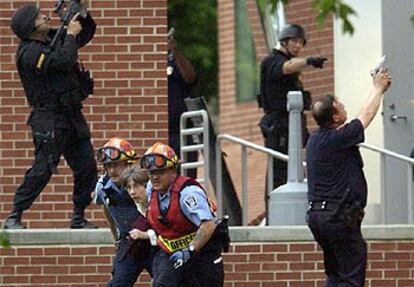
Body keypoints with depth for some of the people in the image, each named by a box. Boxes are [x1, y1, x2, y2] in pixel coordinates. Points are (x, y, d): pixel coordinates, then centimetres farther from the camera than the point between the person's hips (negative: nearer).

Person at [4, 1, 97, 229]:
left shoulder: (53, 39, 11)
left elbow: (87, 33, 23)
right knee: (43, 169, -13)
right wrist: (71, 34, -14)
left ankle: (79, 218, 16)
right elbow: (65, 60, -28)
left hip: (72, 116, 8)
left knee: (87, 167, 6)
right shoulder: (29, 53, -15)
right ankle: (14, 217, -7)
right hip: (49, 118, -8)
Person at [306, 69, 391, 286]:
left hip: (317, 215, 9)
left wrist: (378, 91, 33)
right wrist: (378, 88, 19)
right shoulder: (339, 138, -14)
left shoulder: (315, 139, 10)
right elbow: (366, 115, 0)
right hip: (340, 216, -9)